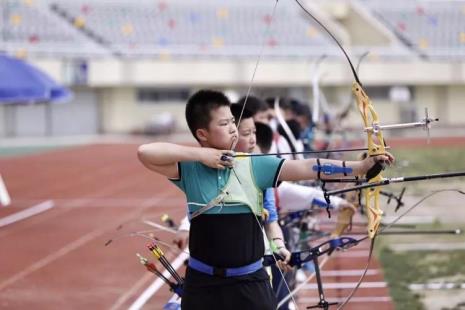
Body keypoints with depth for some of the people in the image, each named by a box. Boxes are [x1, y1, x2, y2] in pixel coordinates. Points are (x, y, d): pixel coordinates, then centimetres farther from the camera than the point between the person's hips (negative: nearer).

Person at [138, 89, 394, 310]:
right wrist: (200, 154, -18)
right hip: (203, 282, 0)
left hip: (250, 281, 1)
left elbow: (306, 168, -10)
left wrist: (361, 166, -20)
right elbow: (145, 152, -17)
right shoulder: (190, 169, -4)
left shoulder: (254, 166, -3)